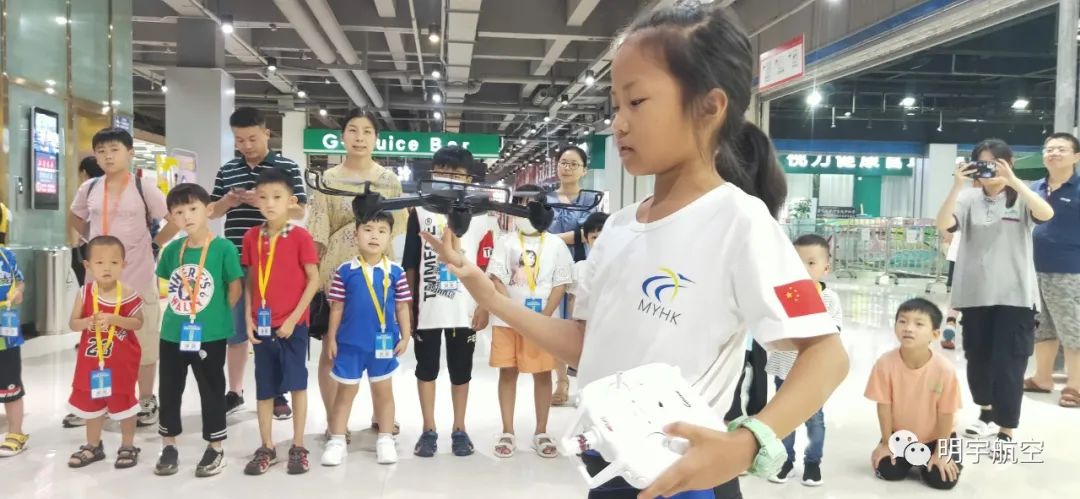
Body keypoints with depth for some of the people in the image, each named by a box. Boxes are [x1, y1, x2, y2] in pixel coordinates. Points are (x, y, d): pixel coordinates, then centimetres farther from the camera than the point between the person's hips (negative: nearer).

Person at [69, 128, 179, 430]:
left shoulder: (143, 189, -6)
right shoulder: (88, 189, 5)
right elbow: (74, 217, 23)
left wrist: (153, 243, -6)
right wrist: (92, 239, 10)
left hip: (138, 278, -3)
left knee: (143, 341, 6)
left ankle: (146, 401, 20)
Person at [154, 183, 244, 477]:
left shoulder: (224, 248, -13)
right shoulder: (172, 249, 1)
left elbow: (235, 289, -7)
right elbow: (167, 284, 16)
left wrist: (217, 317, -2)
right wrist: (179, 311, 7)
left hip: (210, 335, -5)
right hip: (172, 333, 5)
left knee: (212, 391, 8)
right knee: (169, 390, 15)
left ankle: (215, 449, 22)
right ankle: (169, 447, 31)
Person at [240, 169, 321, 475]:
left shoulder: (300, 236, -9)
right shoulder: (251, 237, 3)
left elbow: (314, 279, -9)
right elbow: (250, 281, 9)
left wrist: (293, 318, -11)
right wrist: (248, 317, 1)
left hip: (293, 325, -4)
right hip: (262, 325, 4)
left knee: (297, 384, 4)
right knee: (264, 388, 11)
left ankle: (298, 447, 15)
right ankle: (266, 448, 22)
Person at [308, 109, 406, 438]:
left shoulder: (389, 180, 6)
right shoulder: (327, 179, 1)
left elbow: (398, 225, 9)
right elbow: (318, 232, -3)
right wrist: (313, 271, -6)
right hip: (336, 271, -2)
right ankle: (333, 420, 16)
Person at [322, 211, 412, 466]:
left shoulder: (395, 272, -5)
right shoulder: (345, 271, -6)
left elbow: (402, 306, 1)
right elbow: (337, 307, -1)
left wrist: (405, 337, -2)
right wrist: (331, 338, -1)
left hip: (383, 343, 1)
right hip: (350, 343, 0)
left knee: (383, 391, 13)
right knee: (345, 392, 12)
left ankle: (385, 440, 24)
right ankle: (336, 441, 21)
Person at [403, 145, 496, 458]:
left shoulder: (481, 215, -1)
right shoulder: (421, 212, 1)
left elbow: (486, 266, 0)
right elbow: (410, 264, 3)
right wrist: (408, 303, 0)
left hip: (465, 309, 0)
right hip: (427, 307, 1)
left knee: (461, 371, 11)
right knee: (426, 369, 10)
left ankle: (459, 430, 24)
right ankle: (428, 430, 22)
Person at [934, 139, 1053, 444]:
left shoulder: (1021, 198, 0)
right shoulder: (969, 198, 2)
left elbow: (1046, 214, -21)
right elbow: (943, 225, -14)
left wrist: (1013, 181, -27)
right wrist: (957, 186, -21)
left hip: (1014, 295, -2)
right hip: (975, 294, 2)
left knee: (1008, 364, -4)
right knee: (978, 359, 14)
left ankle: (1006, 432, 4)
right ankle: (987, 413, 36)